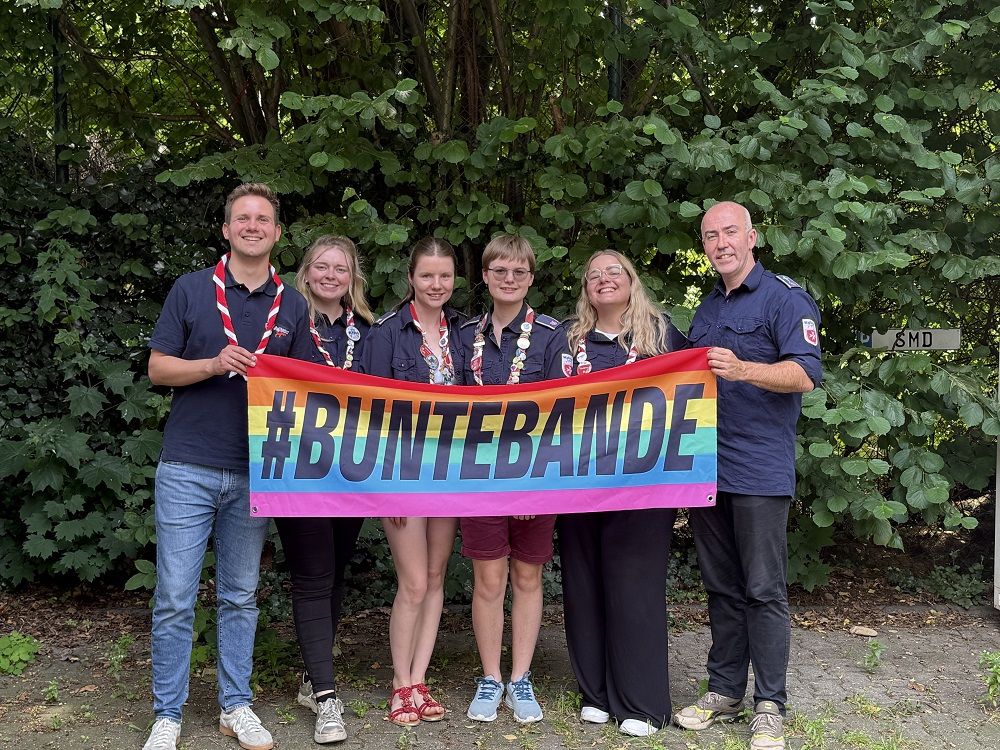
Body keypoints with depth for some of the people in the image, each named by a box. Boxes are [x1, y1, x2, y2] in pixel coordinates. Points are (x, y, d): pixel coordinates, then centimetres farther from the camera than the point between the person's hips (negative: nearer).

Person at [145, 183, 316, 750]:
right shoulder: (191, 290, 2)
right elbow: (158, 368, 0)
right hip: (188, 468, -2)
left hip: (255, 472, 2)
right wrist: (215, 365, -16)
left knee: (241, 596, 12)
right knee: (175, 598, 0)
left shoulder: (292, 306, 9)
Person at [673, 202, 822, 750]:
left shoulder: (784, 298, -5)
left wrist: (742, 369, -32)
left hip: (760, 471, -7)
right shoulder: (706, 308, 18)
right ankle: (724, 691, 22)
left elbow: (805, 374, -17)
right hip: (705, 467, 7)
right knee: (721, 587, 13)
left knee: (764, 591, -2)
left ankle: (769, 705, 7)